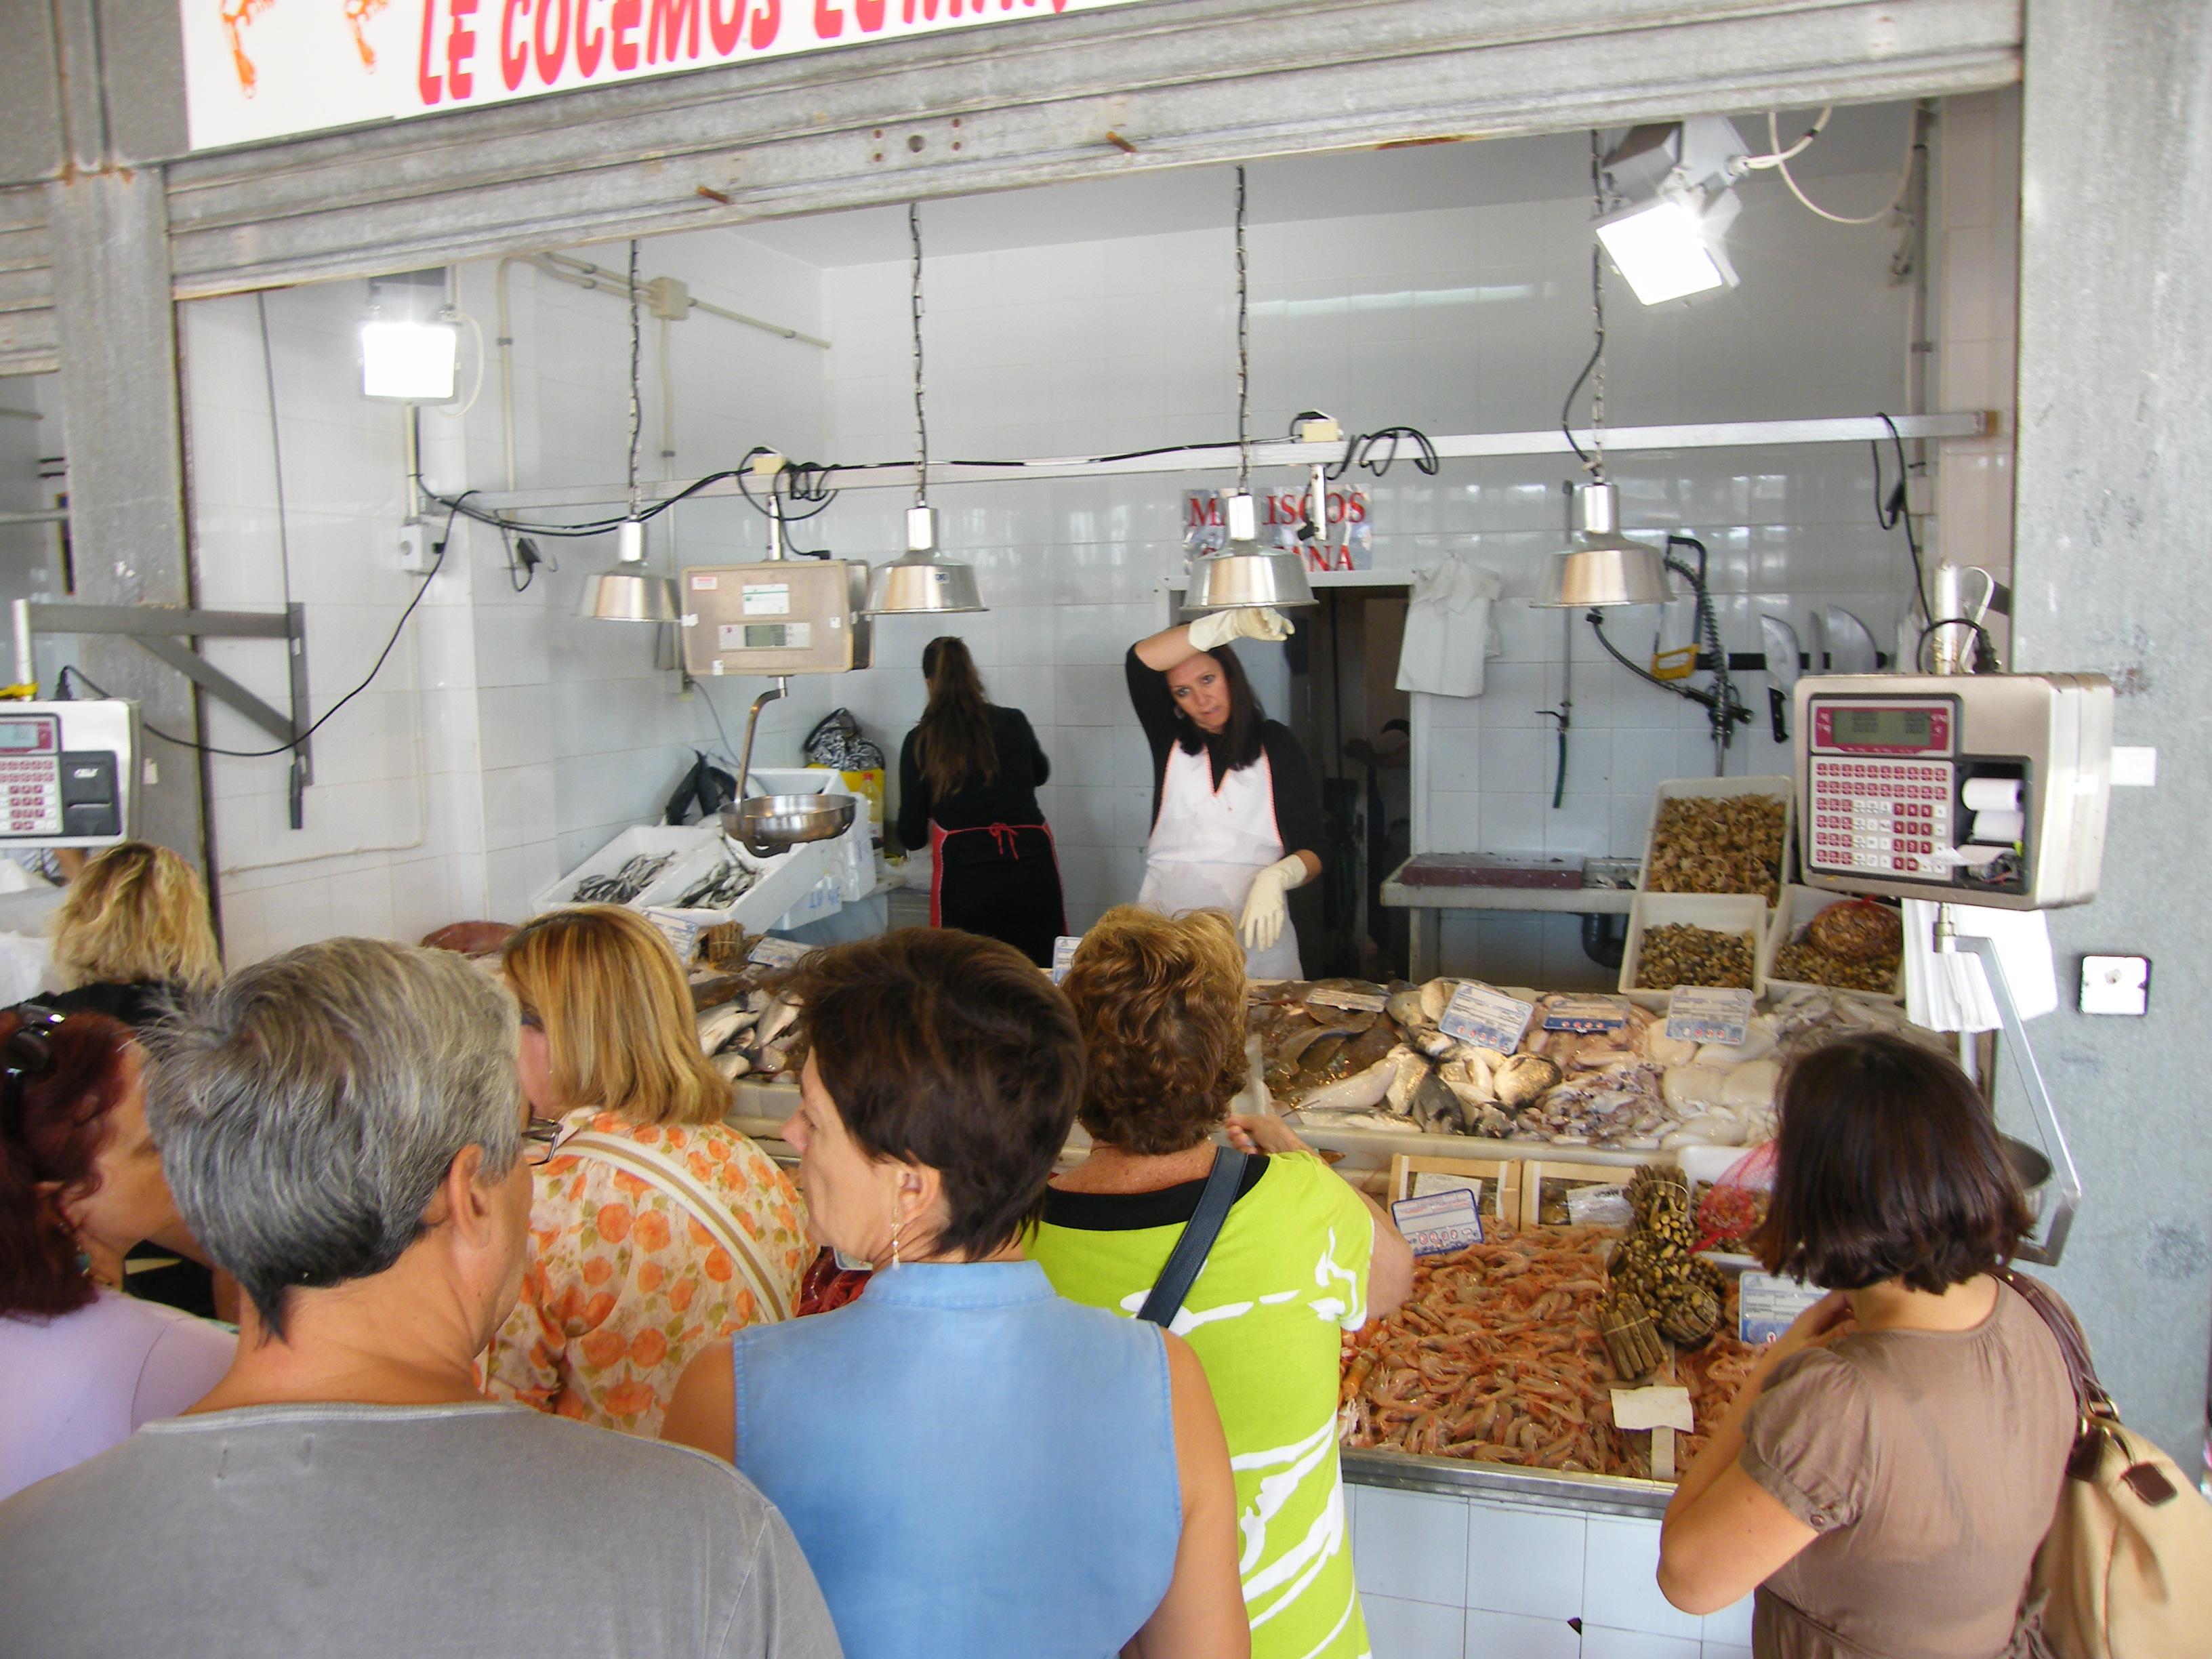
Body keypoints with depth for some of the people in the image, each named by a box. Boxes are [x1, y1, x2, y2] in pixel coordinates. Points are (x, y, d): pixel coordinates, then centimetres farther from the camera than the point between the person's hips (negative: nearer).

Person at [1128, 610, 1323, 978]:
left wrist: (1275, 877, -23)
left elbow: (1312, 851, 0)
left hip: (1256, 936, 0)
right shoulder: (1170, 739, 6)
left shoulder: (1275, 744, 4)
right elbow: (1140, 661, -13)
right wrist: (1228, 624, -24)